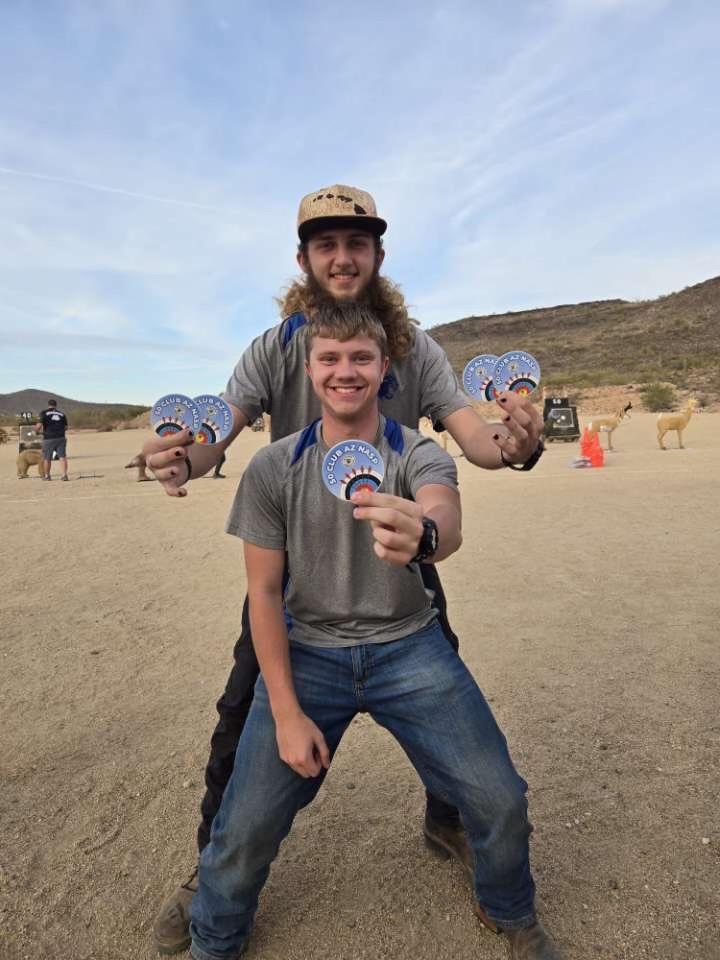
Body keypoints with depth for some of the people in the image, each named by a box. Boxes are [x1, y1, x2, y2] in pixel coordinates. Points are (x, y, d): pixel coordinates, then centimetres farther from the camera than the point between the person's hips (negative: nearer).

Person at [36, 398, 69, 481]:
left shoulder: (44, 413, -1)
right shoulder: (62, 414, 10)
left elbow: (39, 425, -9)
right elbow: (66, 427, 12)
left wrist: (37, 430, 12)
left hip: (49, 439, -2)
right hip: (61, 438, 2)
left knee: (47, 458, 10)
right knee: (62, 457, -1)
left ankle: (47, 476, 20)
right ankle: (64, 474, -12)